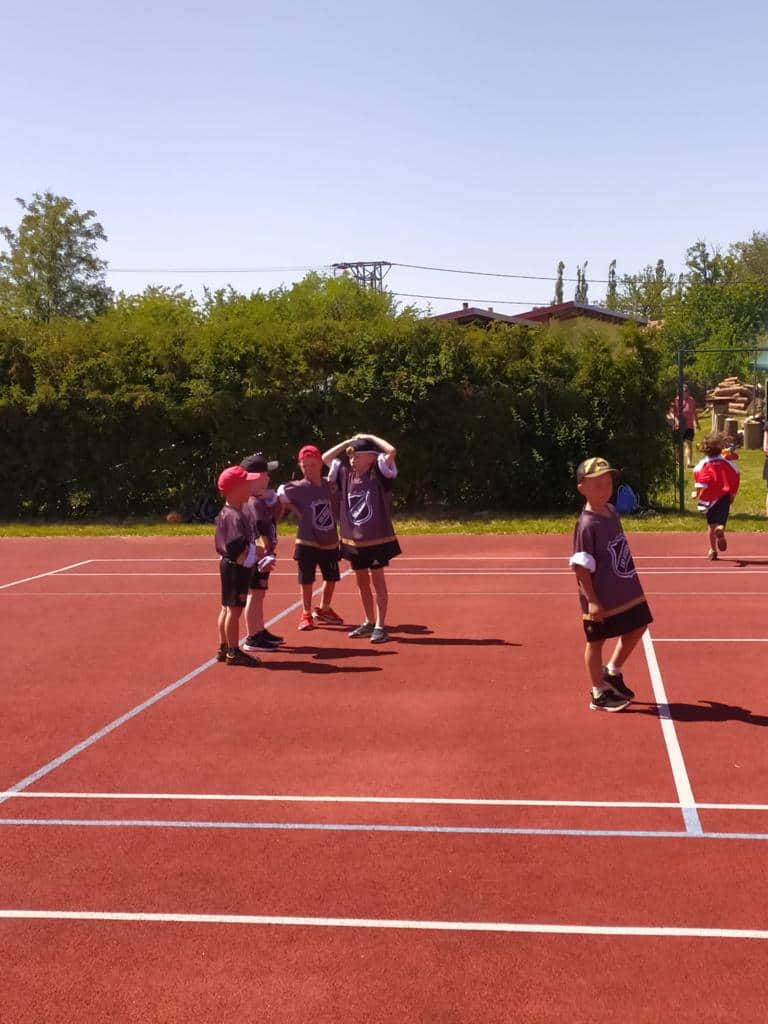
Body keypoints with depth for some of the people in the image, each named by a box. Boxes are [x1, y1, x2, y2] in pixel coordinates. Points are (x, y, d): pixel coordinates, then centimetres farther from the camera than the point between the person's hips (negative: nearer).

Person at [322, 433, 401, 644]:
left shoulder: (379, 474, -9)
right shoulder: (346, 474, 5)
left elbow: (392, 451, -23)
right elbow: (325, 458, 12)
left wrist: (370, 438, -10)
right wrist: (349, 441, 7)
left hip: (377, 539, -6)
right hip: (353, 540, 6)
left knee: (377, 580, 0)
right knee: (361, 581, 13)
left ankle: (380, 626, 4)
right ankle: (369, 623, 25)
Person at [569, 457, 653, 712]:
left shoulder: (611, 512, 4)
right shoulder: (587, 524, -21)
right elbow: (581, 567, -22)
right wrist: (591, 600, -23)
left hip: (626, 591, 9)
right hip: (601, 599, -9)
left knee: (637, 627, 19)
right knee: (596, 641, 7)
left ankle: (612, 672, 36)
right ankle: (599, 694, 22)